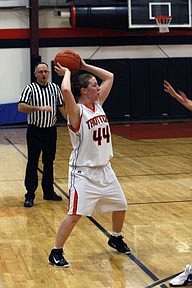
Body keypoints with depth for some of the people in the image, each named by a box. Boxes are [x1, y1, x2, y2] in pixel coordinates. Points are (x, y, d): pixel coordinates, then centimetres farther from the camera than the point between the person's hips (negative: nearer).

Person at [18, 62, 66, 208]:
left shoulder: (55, 88, 7)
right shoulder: (30, 88, -7)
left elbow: (62, 107, 15)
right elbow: (21, 107, -20)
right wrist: (40, 108, -30)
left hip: (51, 130, 4)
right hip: (35, 131, -4)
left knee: (49, 162, 13)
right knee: (32, 163, -3)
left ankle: (48, 192, 23)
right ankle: (30, 195, 2)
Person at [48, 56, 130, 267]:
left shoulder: (98, 104, 6)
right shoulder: (77, 111, -16)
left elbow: (109, 77, 13)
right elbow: (66, 90, -37)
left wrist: (85, 66, 7)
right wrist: (67, 73, -18)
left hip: (104, 169, 8)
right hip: (83, 172, -8)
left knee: (120, 206, 18)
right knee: (75, 215, -11)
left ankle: (116, 239, 42)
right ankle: (56, 253, 2)